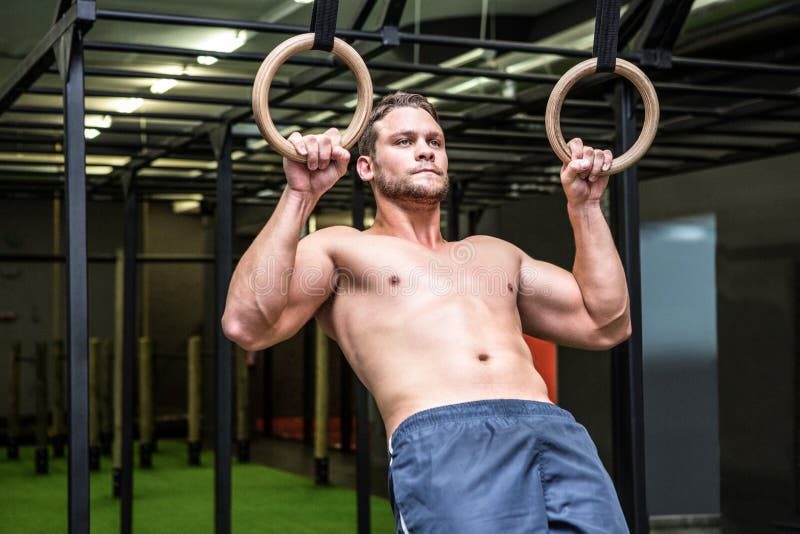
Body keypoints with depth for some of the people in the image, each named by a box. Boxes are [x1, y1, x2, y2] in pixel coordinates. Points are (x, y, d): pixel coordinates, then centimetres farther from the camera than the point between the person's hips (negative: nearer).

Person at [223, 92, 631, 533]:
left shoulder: (494, 253, 33)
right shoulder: (340, 248, 19)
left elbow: (606, 325, 28)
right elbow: (246, 325, 1)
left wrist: (584, 205, 28)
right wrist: (300, 196, -1)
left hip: (556, 432, 5)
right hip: (440, 441, -4)